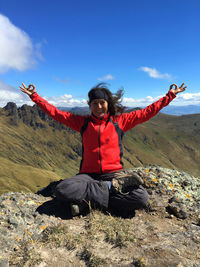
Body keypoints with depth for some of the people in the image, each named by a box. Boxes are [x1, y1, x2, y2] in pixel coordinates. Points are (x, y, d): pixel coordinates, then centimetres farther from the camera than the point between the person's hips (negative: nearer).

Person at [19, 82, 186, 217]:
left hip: (114, 173, 0)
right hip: (88, 175, 1)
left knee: (141, 198, -26)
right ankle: (111, 188, -17)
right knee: (62, 191, -29)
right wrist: (34, 96, 13)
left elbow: (147, 113, 12)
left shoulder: (119, 121, 8)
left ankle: (90, 200, -14)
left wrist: (170, 95, 15)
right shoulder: (82, 122, 10)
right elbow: (55, 112, 14)